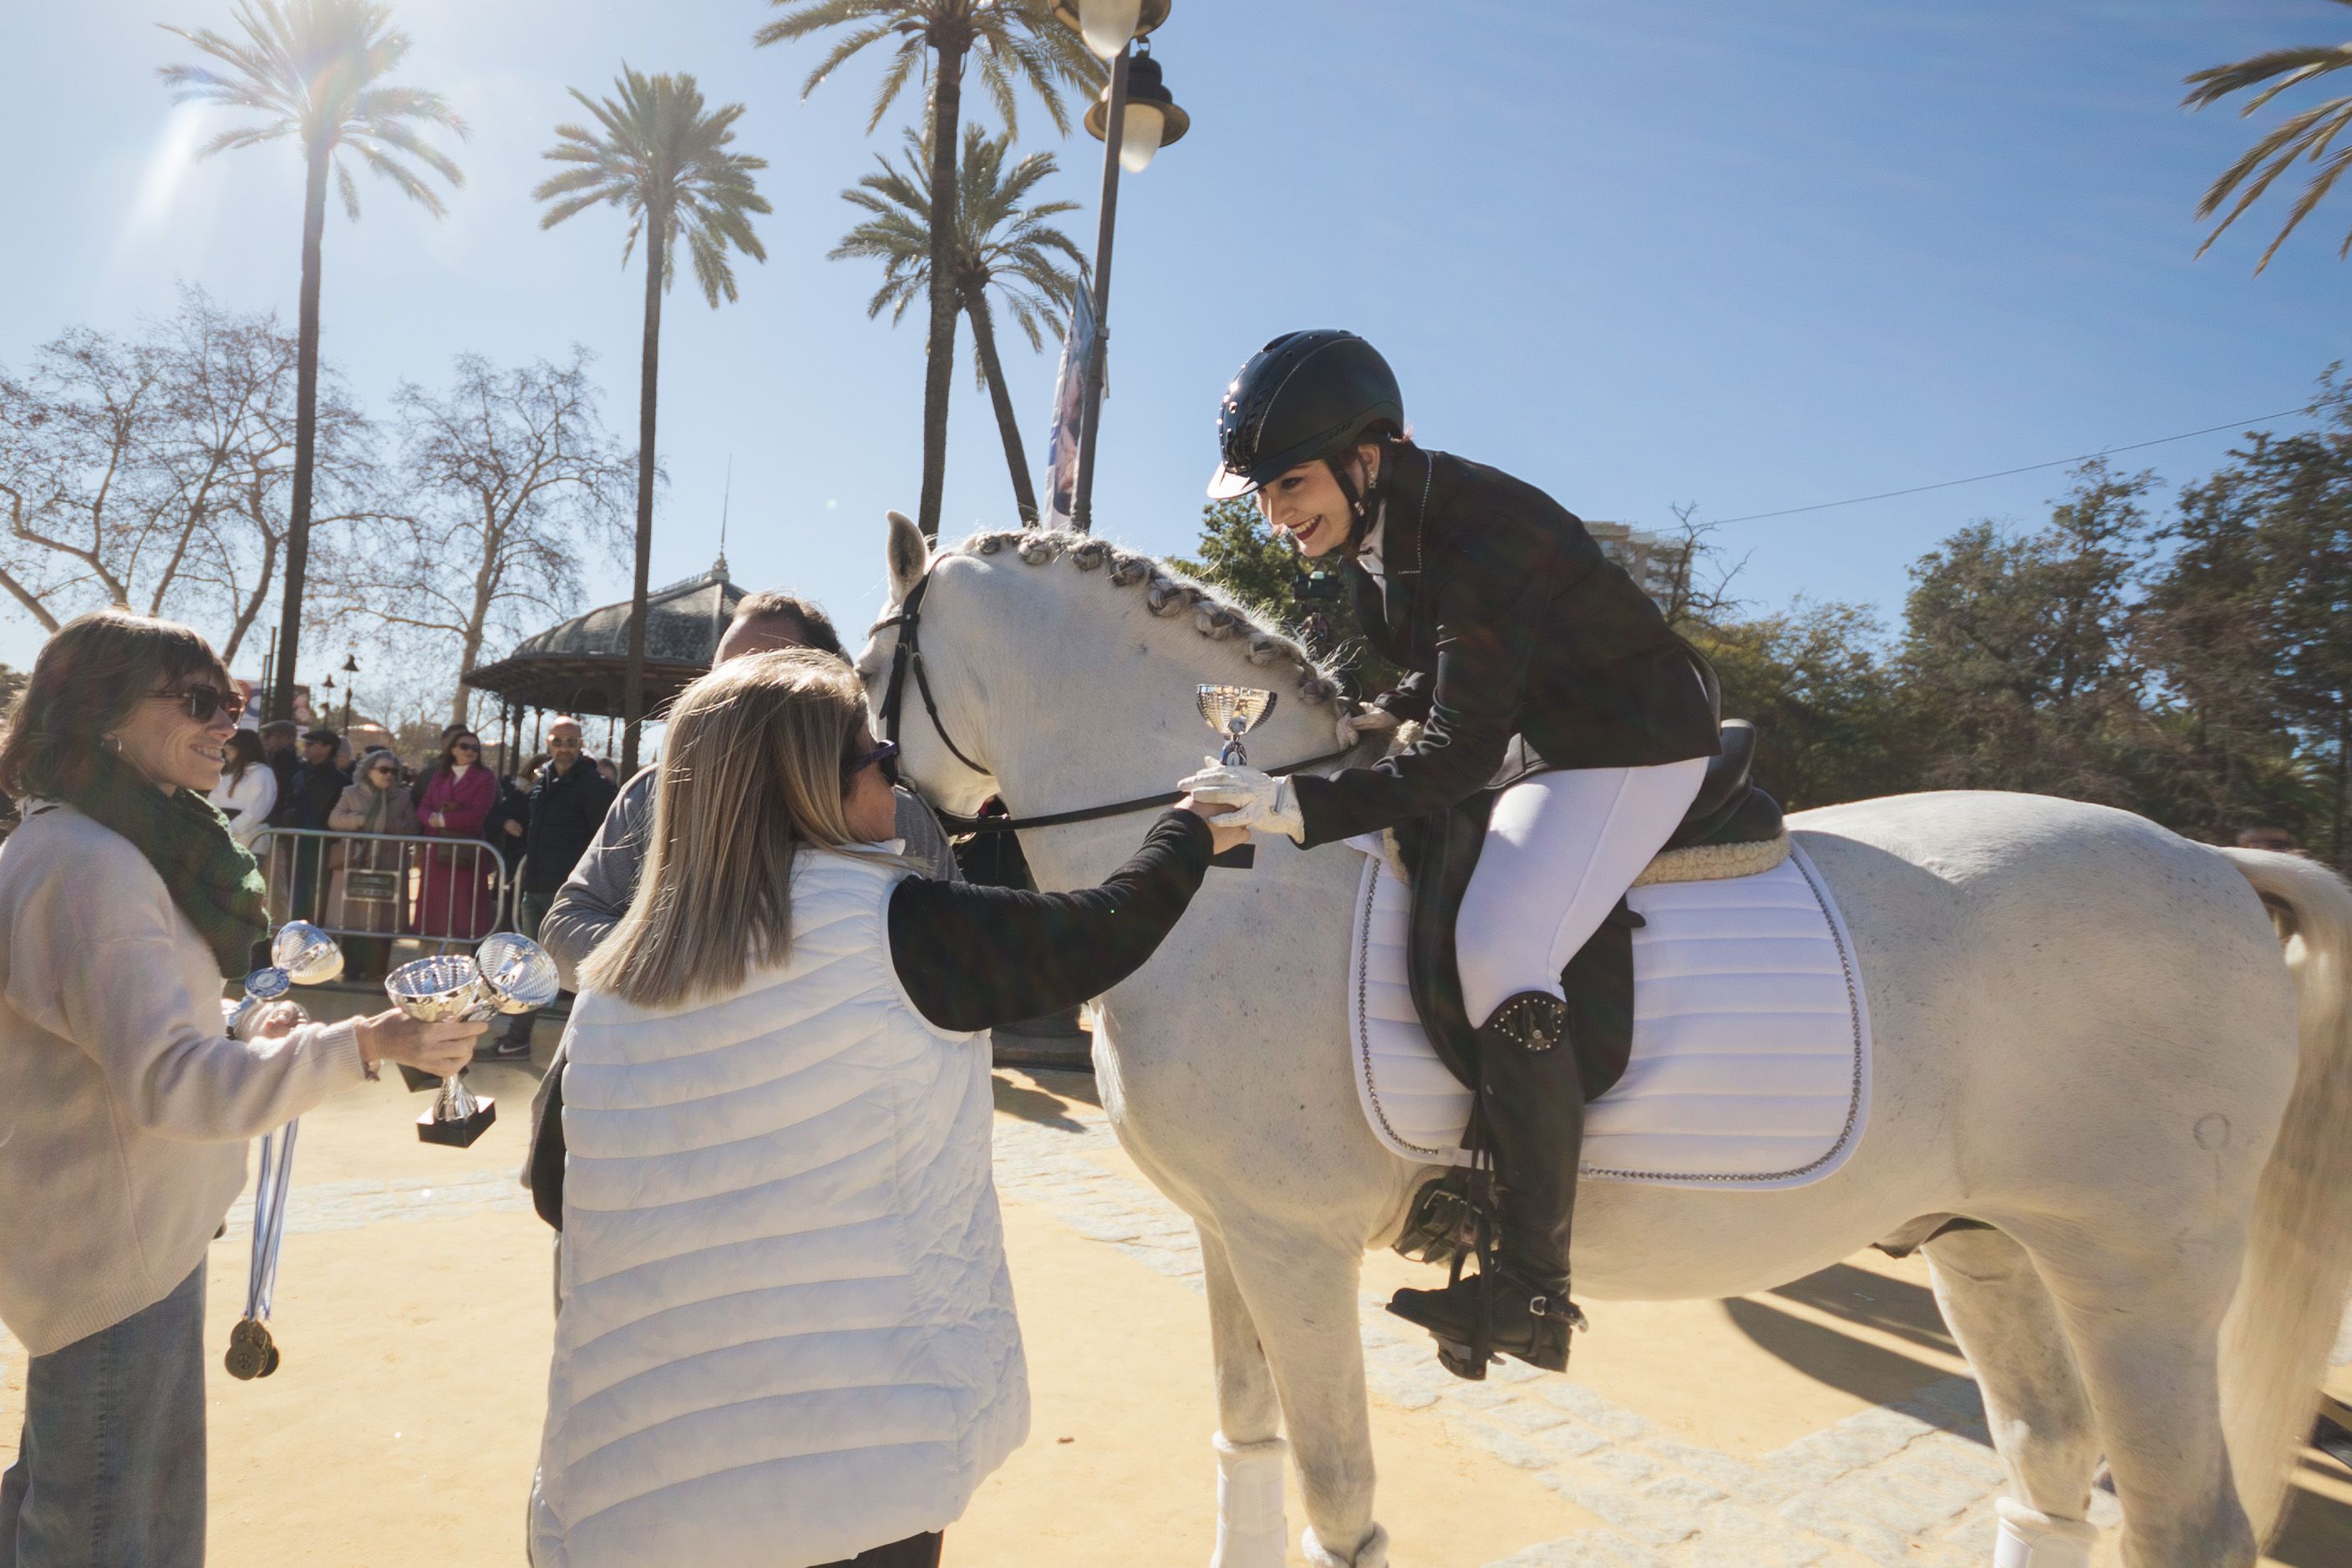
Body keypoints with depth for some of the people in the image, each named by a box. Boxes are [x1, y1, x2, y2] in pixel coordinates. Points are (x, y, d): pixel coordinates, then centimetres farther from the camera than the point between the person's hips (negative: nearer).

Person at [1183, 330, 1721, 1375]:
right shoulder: (1375, 536, 0)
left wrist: (1303, 805, -42)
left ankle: (1533, 1292, -16)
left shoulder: (1480, 537, -29)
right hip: (1540, 741, 10)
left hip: (1635, 751, -10)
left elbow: (1457, 756, -33)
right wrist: (1334, 735, -3)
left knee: (1500, 954, -25)